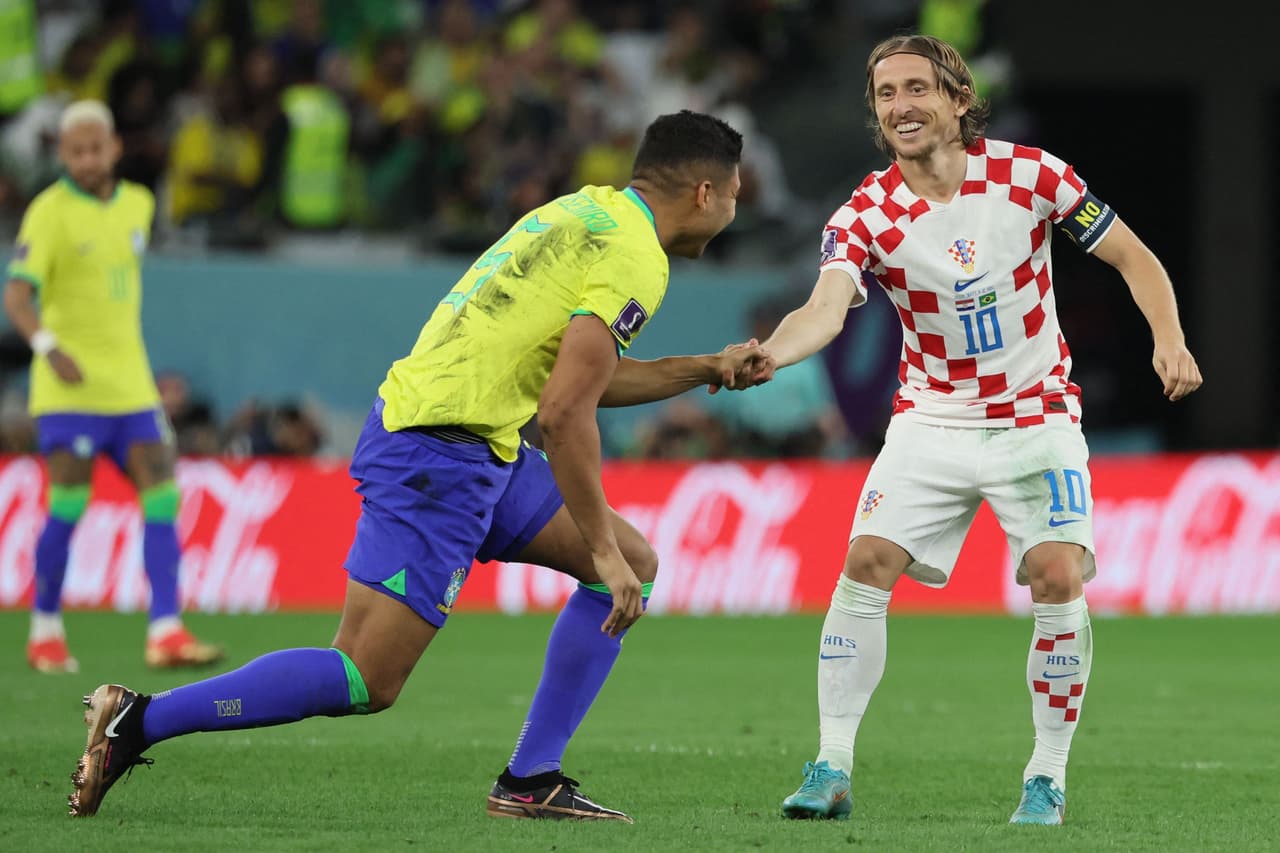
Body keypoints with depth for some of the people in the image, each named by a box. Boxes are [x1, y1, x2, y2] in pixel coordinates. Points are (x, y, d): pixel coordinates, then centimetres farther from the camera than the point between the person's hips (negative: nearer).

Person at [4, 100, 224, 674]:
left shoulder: (137, 204, 10)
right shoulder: (50, 212, -10)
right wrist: (48, 346, -35)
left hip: (130, 384, 6)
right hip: (70, 387, -6)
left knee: (162, 497, -5)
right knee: (68, 506, -8)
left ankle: (165, 633, -7)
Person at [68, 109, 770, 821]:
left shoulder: (588, 213, 15)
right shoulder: (636, 261, -14)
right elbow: (564, 412, -22)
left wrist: (706, 370, 29)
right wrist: (602, 551, -16)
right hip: (439, 457, -10)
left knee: (636, 563, 12)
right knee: (367, 681, -10)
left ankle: (530, 782, 11)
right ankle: (137, 722, -5)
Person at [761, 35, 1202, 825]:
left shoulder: (1030, 174, -10)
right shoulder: (866, 215, -11)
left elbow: (1133, 257, 0)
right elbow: (827, 307, -29)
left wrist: (1169, 339, -16)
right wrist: (765, 356, -50)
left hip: (1037, 418, -1)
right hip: (932, 423, 1)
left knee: (1059, 579, -16)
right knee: (866, 563, -14)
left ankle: (1048, 779, -1)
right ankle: (832, 769, -6)